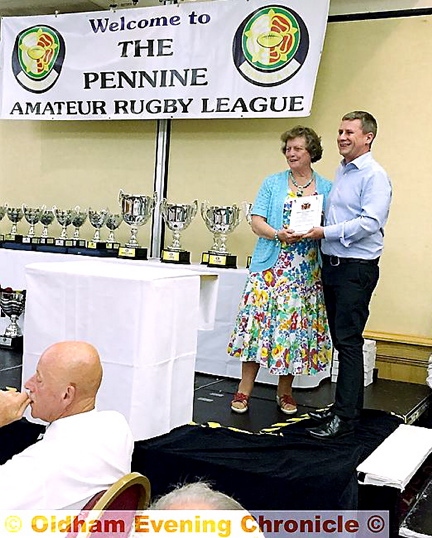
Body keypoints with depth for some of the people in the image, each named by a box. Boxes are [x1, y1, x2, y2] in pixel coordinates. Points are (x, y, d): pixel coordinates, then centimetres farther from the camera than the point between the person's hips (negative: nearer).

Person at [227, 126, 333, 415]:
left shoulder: (327, 188, 10)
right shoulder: (273, 183, 9)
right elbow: (257, 222, 1)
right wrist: (279, 234, -18)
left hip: (308, 270, 1)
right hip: (272, 266, -1)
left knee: (297, 324, 4)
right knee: (260, 319, -5)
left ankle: (285, 391, 19)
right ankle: (244, 390, 5)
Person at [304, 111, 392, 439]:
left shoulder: (374, 175, -10)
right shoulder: (340, 172, 16)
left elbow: (370, 222, -21)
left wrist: (326, 232, -19)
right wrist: (313, 223, 11)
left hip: (356, 268, -9)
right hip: (332, 263, 9)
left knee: (349, 341, -7)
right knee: (340, 339, 13)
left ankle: (345, 418, -3)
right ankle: (346, 404, 24)